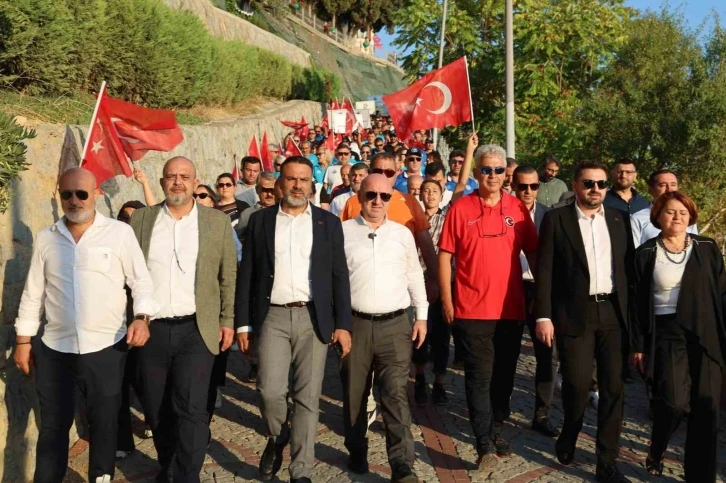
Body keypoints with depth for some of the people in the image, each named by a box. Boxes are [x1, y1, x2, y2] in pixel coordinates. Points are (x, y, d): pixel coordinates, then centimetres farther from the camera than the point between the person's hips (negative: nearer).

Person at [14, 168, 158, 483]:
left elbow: (142, 281, -3)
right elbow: (33, 293, 10)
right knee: (53, 425, 13)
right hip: (54, 349, 2)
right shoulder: (46, 238, 5)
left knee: (104, 423, 12)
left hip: (106, 348, -2)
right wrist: (23, 340, 10)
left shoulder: (120, 233, -4)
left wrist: (142, 318, -19)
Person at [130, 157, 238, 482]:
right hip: (150, 329, 2)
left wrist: (228, 321, 1)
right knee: (155, 407, 13)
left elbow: (229, 276, 4)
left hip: (196, 329, -2)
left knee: (190, 407, -7)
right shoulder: (141, 219, 5)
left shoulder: (218, 222, 2)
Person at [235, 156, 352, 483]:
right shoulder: (260, 220, 7)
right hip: (272, 316, 0)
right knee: (270, 391, -7)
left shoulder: (328, 222, 6)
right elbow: (247, 274, 6)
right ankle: (277, 439, 26)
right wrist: (243, 322, 1)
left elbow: (339, 276, 3)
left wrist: (343, 324, -4)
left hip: (314, 318, 0)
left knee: (308, 397, 2)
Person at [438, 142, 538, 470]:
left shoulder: (517, 208, 2)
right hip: (472, 308, -3)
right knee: (480, 375, 0)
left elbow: (533, 253, 9)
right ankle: (485, 443, 9)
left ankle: (493, 429, 33)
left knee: (504, 374, 14)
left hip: (511, 307, 3)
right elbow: (445, 256, -2)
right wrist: (446, 300, -4)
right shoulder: (460, 209, -4)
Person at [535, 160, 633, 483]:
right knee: (577, 384, -4)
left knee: (613, 387, 4)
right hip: (575, 315, -3)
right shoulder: (556, 219, -1)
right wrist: (543, 316, -10)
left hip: (614, 313, 3)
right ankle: (568, 439, 27)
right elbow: (545, 270, -4)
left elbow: (628, 266, 10)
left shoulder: (618, 219, 10)